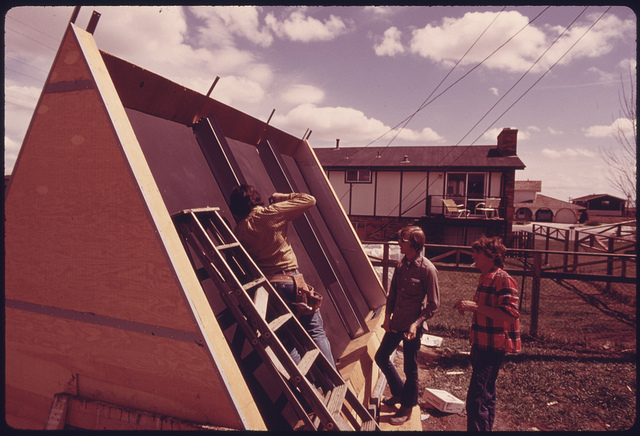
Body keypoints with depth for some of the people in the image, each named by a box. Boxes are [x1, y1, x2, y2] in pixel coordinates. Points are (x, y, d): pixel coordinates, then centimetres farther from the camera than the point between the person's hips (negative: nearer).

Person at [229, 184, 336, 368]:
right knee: (316, 332, 7)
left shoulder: (238, 231, 5)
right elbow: (309, 200, 2)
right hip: (289, 279, -3)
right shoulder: (271, 213, -4)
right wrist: (284, 197, 14)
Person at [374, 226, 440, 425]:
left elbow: (433, 303, -13)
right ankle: (398, 392, 39)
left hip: (412, 326, -7)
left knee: (410, 368, 8)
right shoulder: (401, 264, 3)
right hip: (395, 323, 7)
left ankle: (407, 407, 29)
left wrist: (416, 323, -20)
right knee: (381, 357, 16)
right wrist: (387, 315, 5)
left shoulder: (427, 269, -17)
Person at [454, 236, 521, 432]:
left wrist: (475, 307, -28)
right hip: (481, 344, 10)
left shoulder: (503, 280, -17)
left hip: (492, 347, -10)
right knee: (486, 395, 22)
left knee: (476, 398, -10)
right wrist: (468, 306, 11)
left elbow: (510, 314, -26)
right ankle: (486, 428, 35)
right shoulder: (485, 278, 13)